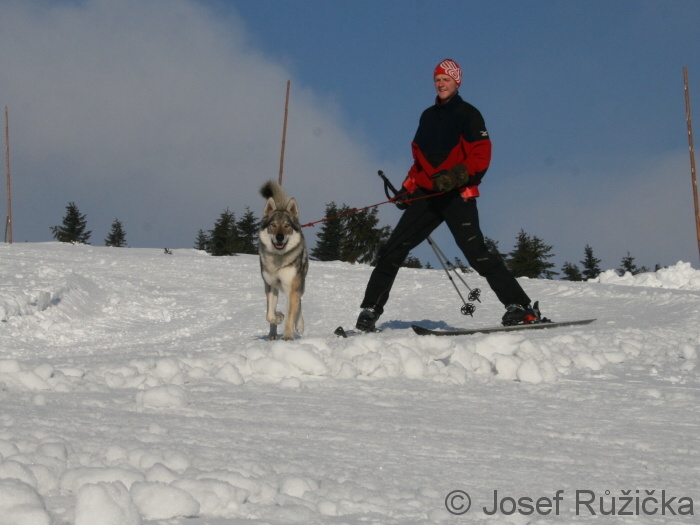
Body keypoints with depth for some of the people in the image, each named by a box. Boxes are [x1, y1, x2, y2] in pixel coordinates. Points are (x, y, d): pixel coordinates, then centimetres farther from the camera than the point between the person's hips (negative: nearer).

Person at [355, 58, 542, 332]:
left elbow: (481, 157, -7)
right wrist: (408, 188, 13)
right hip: (427, 196, 6)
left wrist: (456, 176, -23)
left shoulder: (468, 114, 1)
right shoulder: (428, 116, 20)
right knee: (392, 251, -1)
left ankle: (520, 307, -15)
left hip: (457, 196, -6)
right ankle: (370, 310, 6)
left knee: (476, 253, -18)